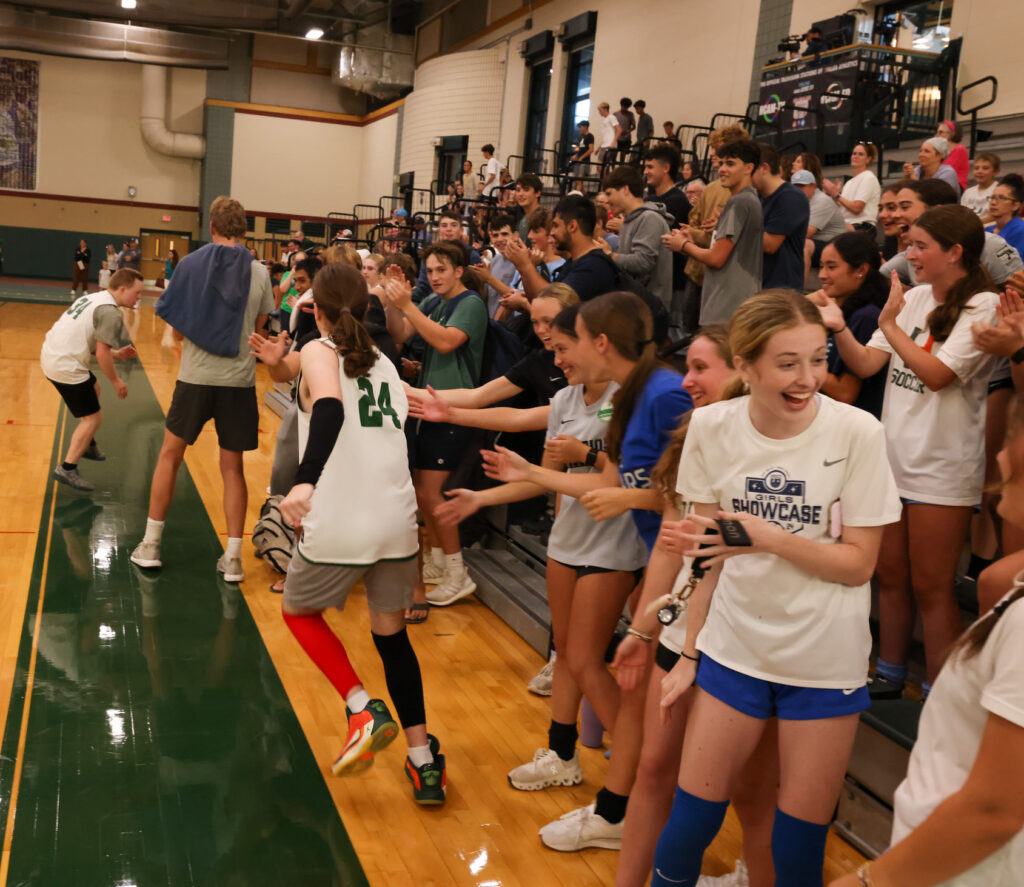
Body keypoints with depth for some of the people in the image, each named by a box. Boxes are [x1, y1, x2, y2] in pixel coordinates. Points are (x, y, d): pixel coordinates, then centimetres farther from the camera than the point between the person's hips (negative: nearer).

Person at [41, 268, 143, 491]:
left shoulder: (92, 298, 12)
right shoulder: (110, 312, -17)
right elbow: (102, 354, -20)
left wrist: (116, 354, 17)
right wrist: (116, 381, -6)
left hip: (51, 355, 10)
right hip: (66, 367, -10)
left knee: (94, 388, 31)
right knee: (93, 418, 0)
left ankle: (86, 444, 40)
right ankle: (67, 469, 2)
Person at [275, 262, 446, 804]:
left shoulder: (319, 352, 0)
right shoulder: (383, 363, 17)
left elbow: (330, 409, -22)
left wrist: (304, 483, -35)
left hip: (339, 523, -5)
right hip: (397, 520, 5)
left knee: (297, 610, 22)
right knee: (391, 631, 21)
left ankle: (363, 710, 7)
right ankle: (424, 759, 21)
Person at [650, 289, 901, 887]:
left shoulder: (857, 432, -14)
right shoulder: (712, 426, -6)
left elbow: (858, 564, -9)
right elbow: (709, 553, 3)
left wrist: (768, 537, -24)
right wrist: (689, 654, 5)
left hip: (824, 659, -2)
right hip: (734, 647, 2)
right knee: (690, 821, 8)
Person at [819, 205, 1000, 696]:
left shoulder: (982, 306, -10)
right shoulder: (914, 297, 8)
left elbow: (937, 374, -21)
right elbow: (866, 364, 3)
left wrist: (890, 323, -18)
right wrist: (839, 327, -13)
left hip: (941, 468, -6)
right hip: (893, 455, 6)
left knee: (930, 587, 2)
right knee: (890, 576, 16)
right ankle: (889, 676, 33)